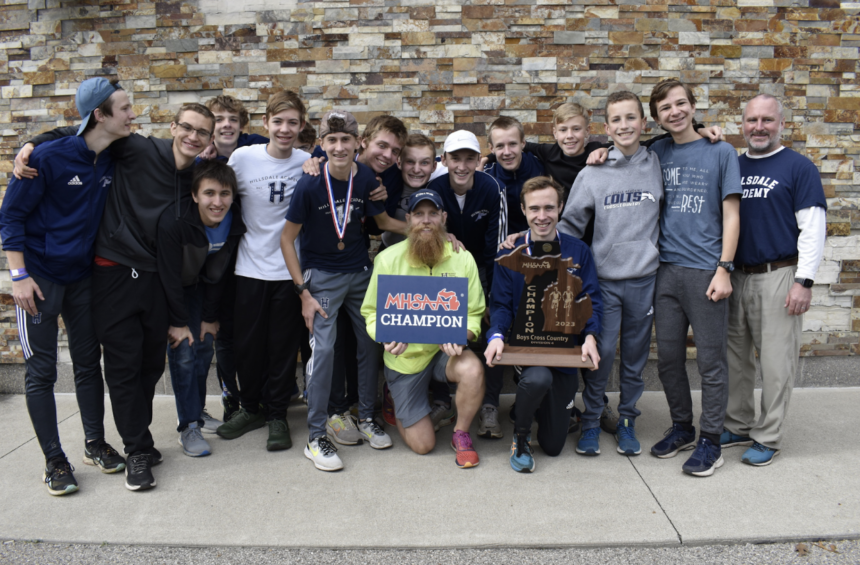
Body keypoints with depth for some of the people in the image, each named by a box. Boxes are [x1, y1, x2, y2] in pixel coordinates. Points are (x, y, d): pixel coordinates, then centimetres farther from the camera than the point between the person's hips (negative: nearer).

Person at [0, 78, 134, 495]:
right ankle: (54, 461, 13)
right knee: (41, 372, 2)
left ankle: (95, 444, 27)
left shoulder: (114, 161, -1)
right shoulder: (50, 157, -17)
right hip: (40, 276, -5)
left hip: (83, 276, 5)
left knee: (88, 362, 13)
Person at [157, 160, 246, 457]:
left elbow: (218, 274, -7)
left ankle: (197, 411, 22)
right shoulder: (174, 221, -33)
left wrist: (211, 317, -4)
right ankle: (188, 427, -4)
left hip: (200, 289, 5)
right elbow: (169, 275, -24)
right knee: (183, 352, -11)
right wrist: (178, 321, -19)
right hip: (168, 291, -4)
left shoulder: (235, 222, -18)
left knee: (204, 349, 3)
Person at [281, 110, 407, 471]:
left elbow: (384, 221, 8)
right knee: (323, 348, -11)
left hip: (360, 271, 4)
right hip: (322, 275, -4)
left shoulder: (367, 179, -8)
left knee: (370, 343, 9)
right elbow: (287, 239, -11)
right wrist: (304, 292, -14)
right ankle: (316, 437, 1)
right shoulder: (310, 184, -17)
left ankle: (366, 417, 29)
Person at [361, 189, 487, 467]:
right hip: (404, 357, -1)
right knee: (423, 445, 1)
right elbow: (371, 312, -4)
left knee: (472, 370, -36)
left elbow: (474, 313, -3)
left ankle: (461, 434, -5)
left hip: (446, 351, 1)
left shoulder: (462, 259, -5)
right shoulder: (388, 259, -8)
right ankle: (397, 401, 37)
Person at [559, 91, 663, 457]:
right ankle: (591, 421, 17)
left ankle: (627, 420, 27)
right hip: (604, 278, -1)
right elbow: (569, 225, 4)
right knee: (600, 352, 0)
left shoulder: (659, 166, 4)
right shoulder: (592, 174, 0)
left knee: (636, 355, 10)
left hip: (644, 278, 2)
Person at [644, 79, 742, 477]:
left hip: (706, 271, -3)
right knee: (668, 356, 10)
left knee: (710, 359, 3)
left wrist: (723, 269, -9)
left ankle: (710, 440, 15)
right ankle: (681, 427, 28)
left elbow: (731, 215, -1)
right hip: (666, 268, 4)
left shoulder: (720, 152, 1)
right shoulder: (657, 153, 9)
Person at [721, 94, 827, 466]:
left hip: (778, 276, -5)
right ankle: (738, 426, 24)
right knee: (735, 356, 10)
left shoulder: (798, 167, -1)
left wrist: (804, 281, -13)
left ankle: (768, 438, 11)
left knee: (775, 362, 0)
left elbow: (813, 227, -7)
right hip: (736, 276, 5)